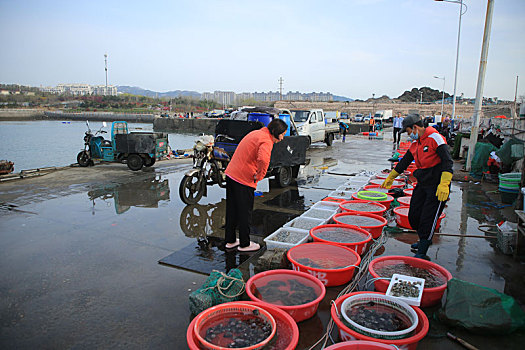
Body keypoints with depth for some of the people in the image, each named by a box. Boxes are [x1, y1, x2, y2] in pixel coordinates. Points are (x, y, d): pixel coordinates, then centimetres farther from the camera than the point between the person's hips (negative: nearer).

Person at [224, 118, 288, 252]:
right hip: (244, 180, -9)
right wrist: (259, 176, -19)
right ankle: (244, 244, 19)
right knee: (245, 213, 5)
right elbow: (263, 160, -36)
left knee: (232, 210, 17)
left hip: (231, 174, 9)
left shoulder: (256, 133, 15)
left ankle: (230, 241, 30)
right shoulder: (266, 141, -15)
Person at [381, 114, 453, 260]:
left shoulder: (435, 138, -13)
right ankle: (424, 240, 33)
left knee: (428, 219, -8)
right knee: (414, 216, 9)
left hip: (437, 186, -8)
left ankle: (422, 253, 0)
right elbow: (404, 162, 24)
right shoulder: (415, 144, 12)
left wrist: (444, 185, -28)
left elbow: (447, 161, -20)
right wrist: (390, 178, 32)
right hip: (422, 184, 8)